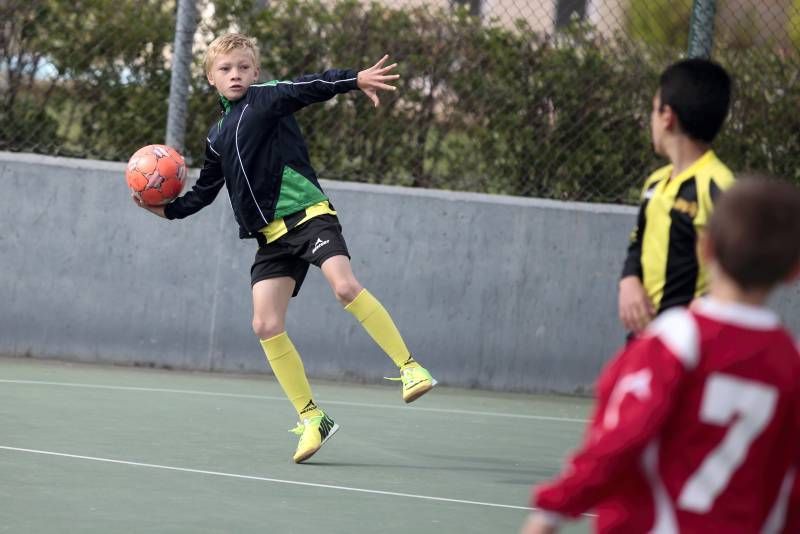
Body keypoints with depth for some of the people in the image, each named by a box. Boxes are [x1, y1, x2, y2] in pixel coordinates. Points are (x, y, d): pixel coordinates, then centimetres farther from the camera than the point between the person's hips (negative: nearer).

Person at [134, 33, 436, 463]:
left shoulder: (266, 97, 0)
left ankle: (410, 368, -21)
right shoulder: (218, 137, 19)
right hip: (272, 237, 6)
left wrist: (356, 79, -34)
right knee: (266, 325, -6)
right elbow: (203, 193, 30)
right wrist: (167, 208, 14)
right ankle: (312, 419, 2)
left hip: (307, 214, -6)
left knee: (345, 286, -28)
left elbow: (311, 87, -18)